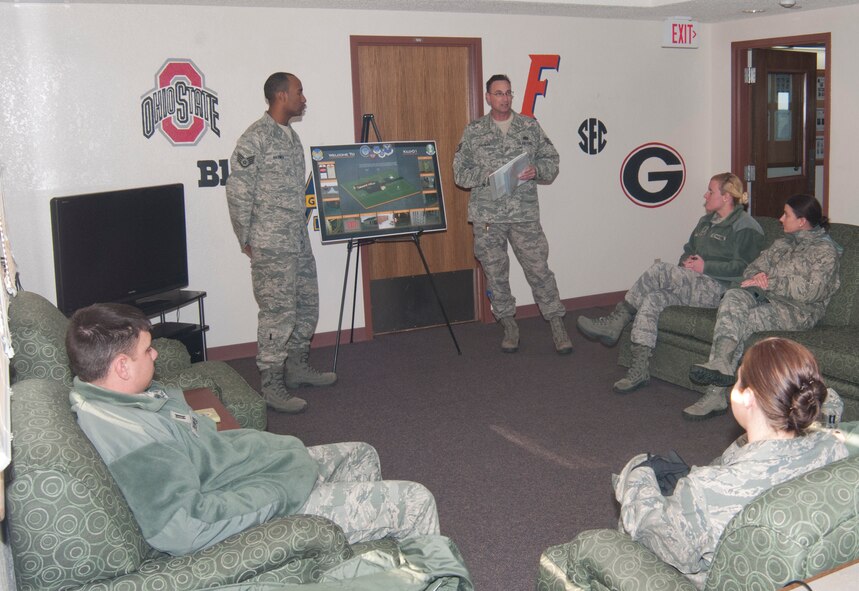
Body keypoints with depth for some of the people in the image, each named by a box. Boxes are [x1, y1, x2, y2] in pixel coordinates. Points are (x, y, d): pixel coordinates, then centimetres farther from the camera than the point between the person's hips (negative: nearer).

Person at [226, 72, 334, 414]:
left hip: (298, 241, 9)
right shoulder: (256, 138, -13)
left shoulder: (292, 136, 14)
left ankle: (298, 367, 31)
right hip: (271, 245, -9)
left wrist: (301, 229, 18)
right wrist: (246, 239, -10)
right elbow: (237, 190, -15)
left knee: (307, 306, 16)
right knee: (278, 313, -7)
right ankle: (271, 387, 1)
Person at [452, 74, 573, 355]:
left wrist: (536, 170, -11)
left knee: (539, 270, -1)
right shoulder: (473, 131, 5)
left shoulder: (530, 126, 7)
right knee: (496, 274, 8)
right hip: (487, 217, 1)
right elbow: (460, 172, 2)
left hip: (525, 214, 0)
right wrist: (488, 175, -15)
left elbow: (551, 160, 10)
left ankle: (558, 326, 10)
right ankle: (509, 327, 23)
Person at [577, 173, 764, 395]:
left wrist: (705, 267, -12)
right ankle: (640, 370, -24)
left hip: (717, 290, -8)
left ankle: (616, 321, -20)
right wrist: (687, 263, 7)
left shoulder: (745, 227, -1)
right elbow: (688, 250, 31)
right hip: (691, 287, 8)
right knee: (651, 300, -22)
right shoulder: (706, 221, 26)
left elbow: (743, 268, -11)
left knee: (660, 270, -28)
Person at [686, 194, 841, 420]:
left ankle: (715, 394, -38)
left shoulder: (825, 250, 0)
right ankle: (721, 364, -43)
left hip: (798, 311, -6)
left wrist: (768, 283, -12)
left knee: (740, 321, -32)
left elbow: (810, 292, -13)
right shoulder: (782, 243, 23)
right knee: (733, 296, -28)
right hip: (766, 299, 6)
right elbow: (752, 268, 20)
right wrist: (757, 277, -5)